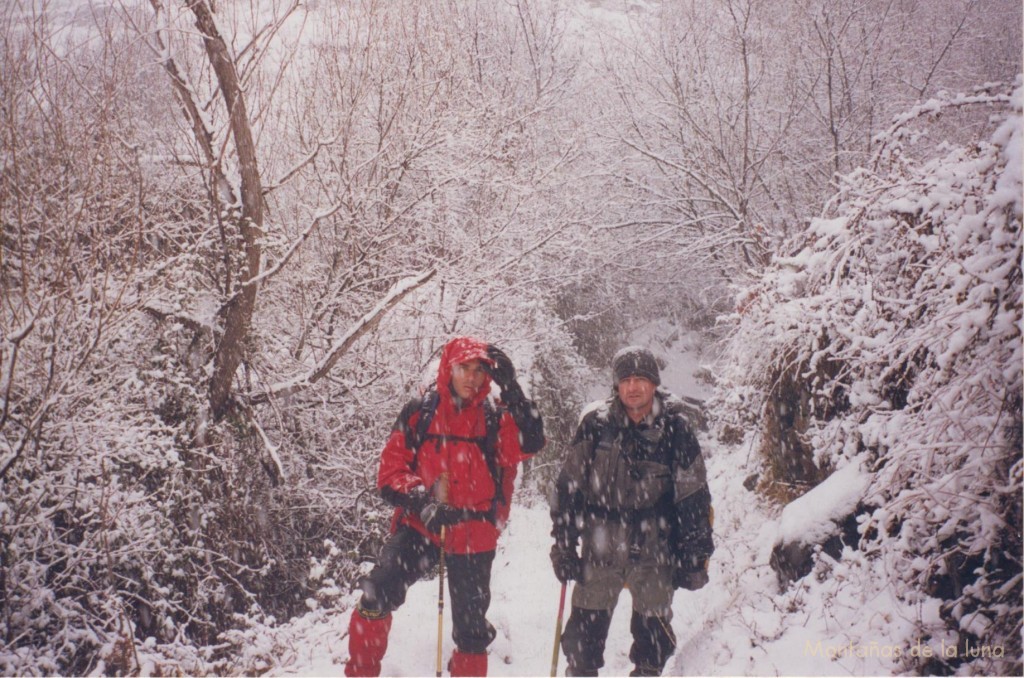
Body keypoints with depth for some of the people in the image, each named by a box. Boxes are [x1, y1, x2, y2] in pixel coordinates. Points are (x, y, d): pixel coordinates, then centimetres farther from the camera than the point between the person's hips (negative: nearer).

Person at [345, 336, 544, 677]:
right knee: (375, 597, -18)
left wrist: (510, 387, -26)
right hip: (418, 525, 0)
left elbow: (529, 443, -19)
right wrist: (421, 500, -20)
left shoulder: (496, 419, 0)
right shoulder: (419, 412, 0)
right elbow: (391, 469, -2)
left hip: (472, 535, 1)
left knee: (471, 628, 10)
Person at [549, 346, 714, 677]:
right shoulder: (596, 423, -3)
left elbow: (693, 498, 3)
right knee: (584, 635, 4)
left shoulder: (675, 430, -3)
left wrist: (695, 557, 2)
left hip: (654, 551, 0)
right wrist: (564, 544, -1)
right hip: (600, 547, 0)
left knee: (654, 635, 10)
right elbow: (568, 485, 1)